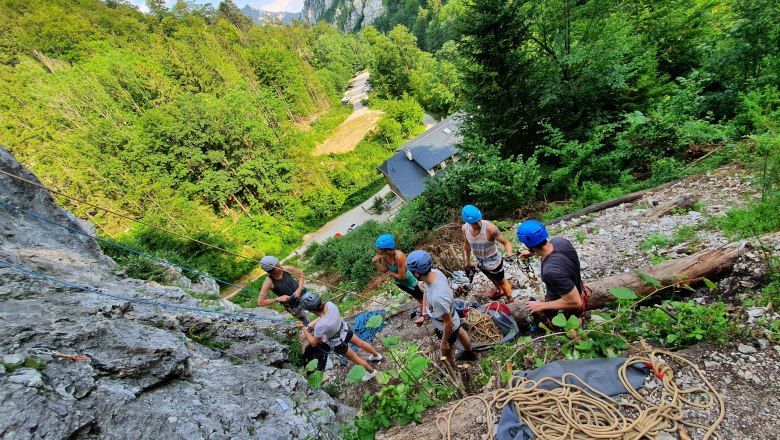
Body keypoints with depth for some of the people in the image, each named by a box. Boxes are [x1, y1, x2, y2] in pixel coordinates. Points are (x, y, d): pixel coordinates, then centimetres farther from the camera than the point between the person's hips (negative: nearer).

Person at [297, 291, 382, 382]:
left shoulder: (320, 325, -43)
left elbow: (313, 343, -23)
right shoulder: (330, 304, -28)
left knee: (355, 358, 24)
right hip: (344, 329, 5)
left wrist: (303, 328, -19)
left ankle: (371, 371, 49)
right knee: (360, 343, 31)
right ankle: (376, 355, 57)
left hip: (338, 343, -5)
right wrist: (311, 324, -10)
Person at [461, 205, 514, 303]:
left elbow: (506, 242, -28)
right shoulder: (465, 228, -18)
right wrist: (468, 261, 13)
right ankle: (500, 291, 64)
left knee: (501, 281, 21)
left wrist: (509, 254, -48)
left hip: (494, 262, -5)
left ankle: (510, 299, 50)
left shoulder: (490, 228, -35)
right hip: (480, 262, 5)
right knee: (492, 278, 33)